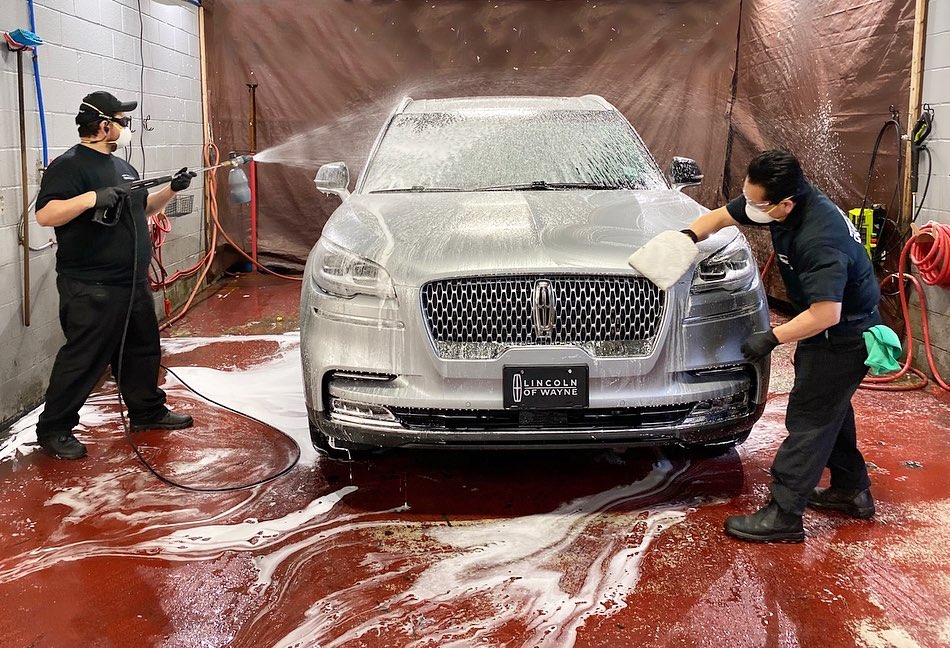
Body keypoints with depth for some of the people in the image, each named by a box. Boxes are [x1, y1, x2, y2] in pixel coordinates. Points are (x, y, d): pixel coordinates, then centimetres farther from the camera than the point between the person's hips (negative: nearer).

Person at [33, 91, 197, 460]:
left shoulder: (121, 166, 17)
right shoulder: (69, 166, -12)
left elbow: (143, 208, 28)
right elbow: (45, 215, -23)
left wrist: (172, 189, 14)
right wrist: (93, 197, -33)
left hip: (133, 283, 9)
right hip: (92, 289, -9)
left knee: (142, 350, 18)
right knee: (82, 360, -4)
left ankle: (147, 412, 34)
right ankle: (54, 430, 8)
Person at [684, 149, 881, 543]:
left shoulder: (820, 240, -35)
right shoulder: (775, 202, -7)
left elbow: (826, 314, -36)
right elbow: (721, 217, 8)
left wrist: (771, 338, -28)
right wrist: (687, 236, -9)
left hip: (843, 337, -10)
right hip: (835, 330, 10)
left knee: (809, 418, -6)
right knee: (830, 407, 22)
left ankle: (783, 515, 0)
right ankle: (851, 489, 37)